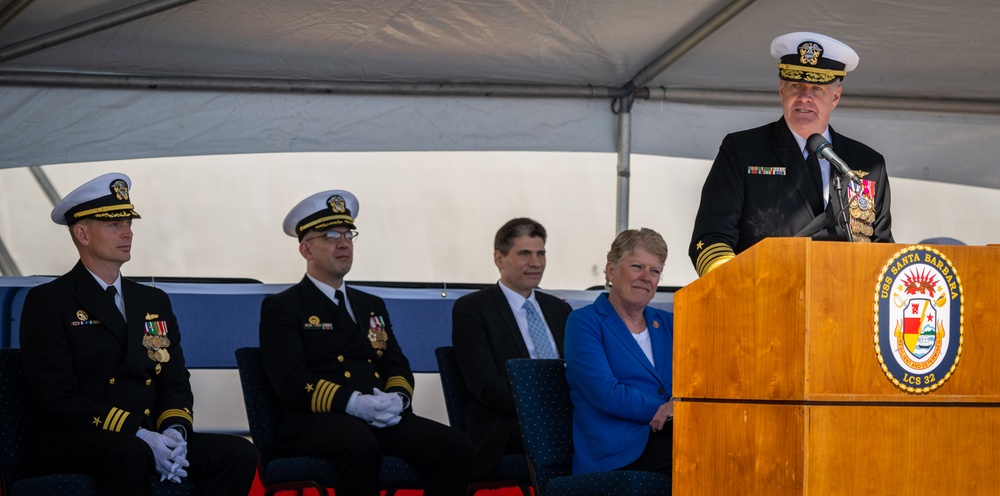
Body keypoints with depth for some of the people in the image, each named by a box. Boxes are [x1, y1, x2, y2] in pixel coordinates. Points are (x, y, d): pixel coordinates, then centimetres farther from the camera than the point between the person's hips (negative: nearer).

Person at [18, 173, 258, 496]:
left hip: (151, 440, 6)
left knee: (239, 454, -19)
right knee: (131, 455, -40)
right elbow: (57, 397, -10)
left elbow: (176, 384, 16)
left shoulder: (154, 302, 20)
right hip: (74, 444, -6)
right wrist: (139, 434, -20)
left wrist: (174, 431, -9)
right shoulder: (47, 302, 0)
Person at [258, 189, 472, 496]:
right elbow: (292, 381, -7)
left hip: (384, 420, 6)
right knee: (360, 445, -41)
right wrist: (353, 403, -21)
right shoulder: (281, 309, 7)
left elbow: (398, 366, 20)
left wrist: (398, 398, -6)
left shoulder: (372, 306, 28)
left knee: (457, 446, -21)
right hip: (317, 422, -6)